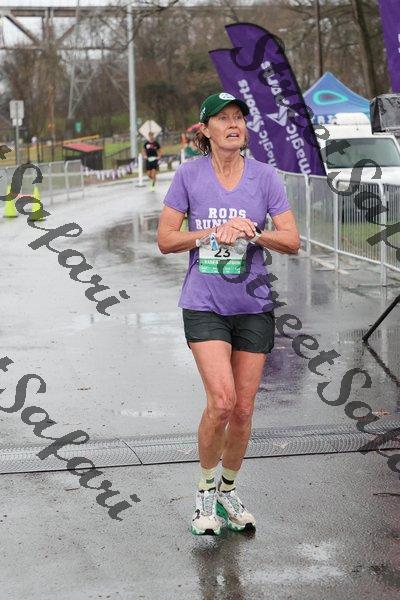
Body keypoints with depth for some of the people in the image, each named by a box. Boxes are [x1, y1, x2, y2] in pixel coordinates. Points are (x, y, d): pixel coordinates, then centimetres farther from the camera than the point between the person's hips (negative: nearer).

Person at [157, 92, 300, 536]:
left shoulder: (264, 176, 1)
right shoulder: (189, 175, -2)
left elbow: (292, 241, 0)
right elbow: (165, 239, -1)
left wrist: (252, 233, -18)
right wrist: (214, 233, -14)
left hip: (254, 305, 2)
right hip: (204, 304, -2)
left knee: (243, 409, 5)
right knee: (221, 401, -16)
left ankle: (228, 491, 27)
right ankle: (205, 492, 7)